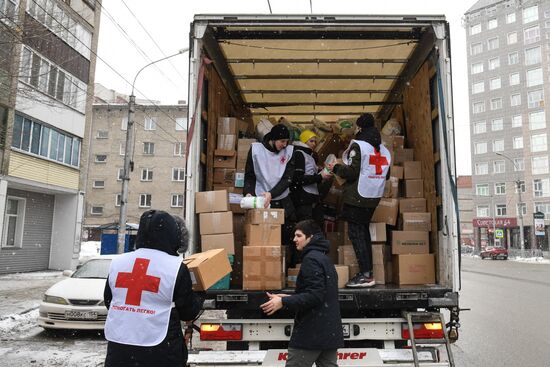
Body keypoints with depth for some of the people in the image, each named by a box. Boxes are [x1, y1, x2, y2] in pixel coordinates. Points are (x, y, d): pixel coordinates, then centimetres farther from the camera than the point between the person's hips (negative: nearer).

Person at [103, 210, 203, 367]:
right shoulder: (176, 267, -12)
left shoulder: (117, 262, 1)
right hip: (159, 353, -3)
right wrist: (200, 296, 16)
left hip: (117, 346, 4)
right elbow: (188, 312, -3)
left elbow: (108, 301, 15)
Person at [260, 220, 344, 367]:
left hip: (311, 332, -9)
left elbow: (315, 295, -23)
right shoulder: (325, 258, 17)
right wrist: (290, 298, 20)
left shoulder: (311, 258, -14)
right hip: (329, 330, 9)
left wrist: (284, 302, -23)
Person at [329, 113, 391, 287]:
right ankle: (369, 272, 18)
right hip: (374, 196, 8)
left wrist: (336, 168, 0)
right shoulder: (383, 149, 13)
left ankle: (366, 274, -5)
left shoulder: (358, 145, -11)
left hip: (357, 197, -8)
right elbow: (386, 174, 17)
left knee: (355, 232, -3)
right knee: (364, 231, 16)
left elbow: (351, 172, -16)